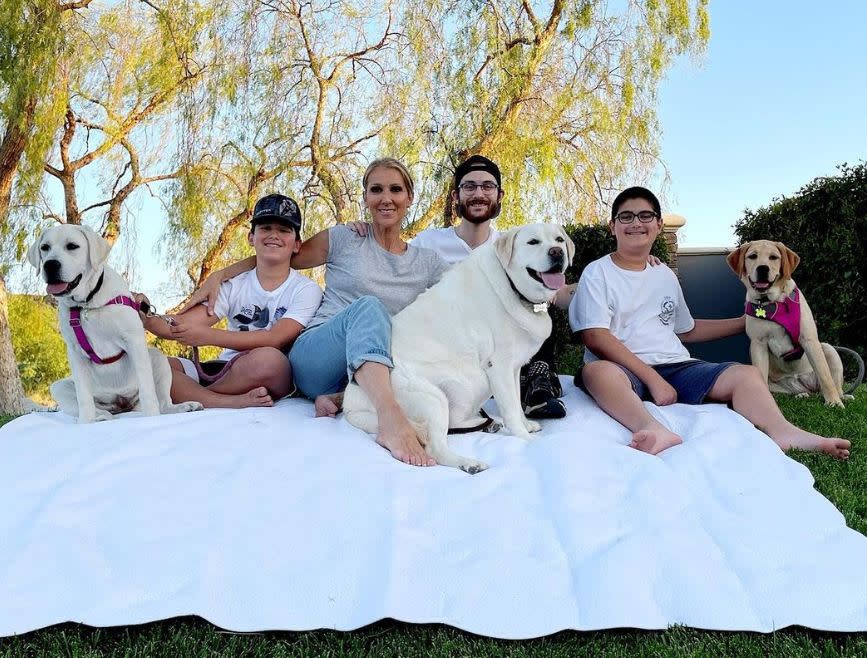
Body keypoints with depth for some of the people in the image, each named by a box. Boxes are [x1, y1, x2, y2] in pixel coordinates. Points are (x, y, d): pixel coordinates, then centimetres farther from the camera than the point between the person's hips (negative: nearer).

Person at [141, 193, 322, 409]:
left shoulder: (306, 290, 0)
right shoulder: (234, 285, 10)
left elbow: (274, 339, -15)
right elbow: (182, 327, -1)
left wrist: (208, 335, -23)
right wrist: (146, 318, -21)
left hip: (273, 375, -4)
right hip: (223, 371, 4)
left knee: (268, 358, -38)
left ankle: (188, 393, -15)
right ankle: (235, 402, -29)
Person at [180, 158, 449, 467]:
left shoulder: (427, 263, 14)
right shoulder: (344, 240, 8)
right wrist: (218, 275, 1)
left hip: (377, 367, 3)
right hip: (314, 358, -2)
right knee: (367, 306, -37)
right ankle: (392, 420, -57)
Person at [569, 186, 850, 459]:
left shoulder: (666, 276, 20)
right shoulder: (597, 273, 2)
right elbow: (595, 337, -10)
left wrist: (745, 323, 28)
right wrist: (652, 378, -17)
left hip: (675, 366, 6)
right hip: (626, 370, -5)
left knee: (745, 374, -15)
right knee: (598, 371, -38)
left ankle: (782, 432, -41)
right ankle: (651, 428, -62)